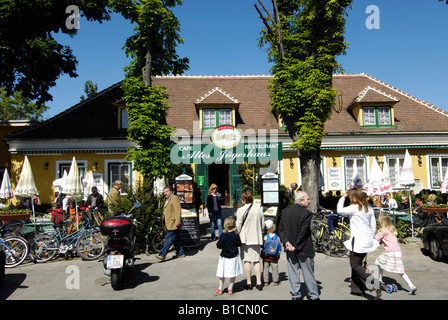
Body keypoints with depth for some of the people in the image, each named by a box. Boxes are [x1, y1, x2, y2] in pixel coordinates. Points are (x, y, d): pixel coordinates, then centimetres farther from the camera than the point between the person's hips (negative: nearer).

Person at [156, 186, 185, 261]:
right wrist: (164, 224, 22)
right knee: (176, 239, 13)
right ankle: (180, 253, 19)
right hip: (169, 224, 10)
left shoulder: (175, 198, -9)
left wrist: (177, 221, -24)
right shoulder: (167, 200, 22)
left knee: (169, 238, -10)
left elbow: (177, 211, -17)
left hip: (173, 224, -10)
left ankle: (163, 255, -12)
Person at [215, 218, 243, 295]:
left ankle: (220, 289, 17)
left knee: (222, 274, 11)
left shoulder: (223, 235, -15)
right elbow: (239, 244, 1)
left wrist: (218, 243, 6)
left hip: (224, 257, -1)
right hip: (234, 257, 1)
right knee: (233, 274, 12)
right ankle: (230, 289, 16)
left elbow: (219, 246, -13)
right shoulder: (236, 235, -9)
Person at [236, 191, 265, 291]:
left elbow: (238, 226, -8)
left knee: (247, 261, 3)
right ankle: (259, 282, 9)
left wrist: (238, 236, 6)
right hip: (257, 238, 4)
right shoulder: (258, 208, 3)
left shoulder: (241, 210, -11)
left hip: (246, 238, -4)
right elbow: (263, 224, 8)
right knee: (256, 260, 10)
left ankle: (249, 283, 9)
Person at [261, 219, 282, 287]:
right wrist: (278, 253, 17)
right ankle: (276, 281, 19)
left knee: (265, 269, 7)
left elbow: (262, 245, -10)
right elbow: (280, 245, 4)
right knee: (275, 269, 12)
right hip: (274, 257, 2)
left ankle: (265, 282, 10)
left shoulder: (265, 236, -14)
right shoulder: (277, 237, -4)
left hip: (266, 257, -2)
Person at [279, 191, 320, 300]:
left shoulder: (285, 211, 3)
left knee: (293, 273, 12)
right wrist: (296, 246, -12)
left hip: (290, 249, 5)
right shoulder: (306, 213, -15)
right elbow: (303, 232, -18)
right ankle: (313, 295, 19)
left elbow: (281, 229, 0)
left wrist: (286, 242, -5)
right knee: (308, 273, 9)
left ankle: (296, 295, 19)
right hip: (304, 249, -4)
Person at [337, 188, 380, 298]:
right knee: (358, 263, 17)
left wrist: (342, 197, 2)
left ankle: (375, 284, -15)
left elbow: (340, 211, -7)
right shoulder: (368, 208, 10)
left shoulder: (354, 207, -15)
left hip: (358, 240, -8)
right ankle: (357, 289, 22)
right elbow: (373, 225, 14)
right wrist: (371, 237, 22)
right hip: (368, 240, 9)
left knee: (355, 265, 0)